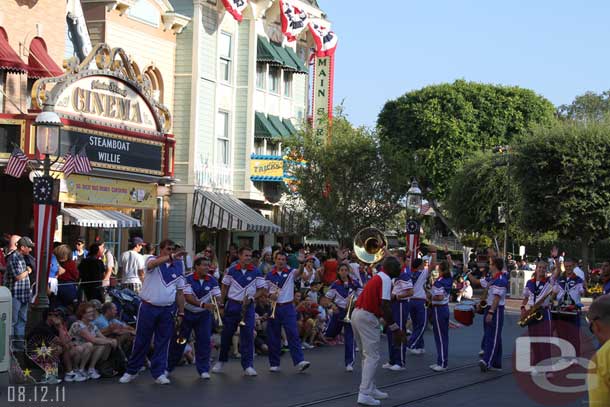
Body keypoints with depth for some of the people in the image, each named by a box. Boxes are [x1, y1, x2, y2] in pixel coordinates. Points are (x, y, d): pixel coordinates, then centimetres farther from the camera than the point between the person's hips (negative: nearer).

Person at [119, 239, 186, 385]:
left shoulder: (178, 267, 6)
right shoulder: (152, 260, -4)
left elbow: (180, 292, 10)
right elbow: (153, 264, -32)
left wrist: (181, 313, 7)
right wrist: (171, 257, -47)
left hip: (167, 310, 3)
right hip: (148, 307, -3)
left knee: (163, 342, 6)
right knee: (141, 341, 5)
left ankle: (159, 373, 15)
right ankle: (131, 371, 16)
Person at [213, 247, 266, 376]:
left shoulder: (256, 273, -2)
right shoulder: (231, 271, 0)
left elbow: (262, 290, 1)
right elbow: (225, 288, 8)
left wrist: (252, 298, -14)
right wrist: (221, 303, 4)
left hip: (247, 307, -1)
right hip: (232, 305, 1)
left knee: (247, 335, -6)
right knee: (226, 334, 8)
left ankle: (248, 365, -2)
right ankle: (221, 361, 25)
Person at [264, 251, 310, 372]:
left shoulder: (290, 273, 3)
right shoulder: (269, 275, 7)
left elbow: (299, 272, -18)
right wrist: (270, 295, -14)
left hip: (288, 308, -1)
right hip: (273, 308, 2)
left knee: (293, 334, -10)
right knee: (273, 336, 5)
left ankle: (299, 361, -16)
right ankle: (274, 363, 13)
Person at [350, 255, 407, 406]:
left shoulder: (377, 277, 19)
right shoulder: (386, 280, -10)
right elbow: (385, 305, -19)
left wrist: (389, 325, 26)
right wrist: (395, 328, -15)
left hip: (357, 314, 10)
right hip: (367, 318, -10)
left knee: (367, 355, 18)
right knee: (372, 356, -6)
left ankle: (370, 389, 26)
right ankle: (365, 394, -9)